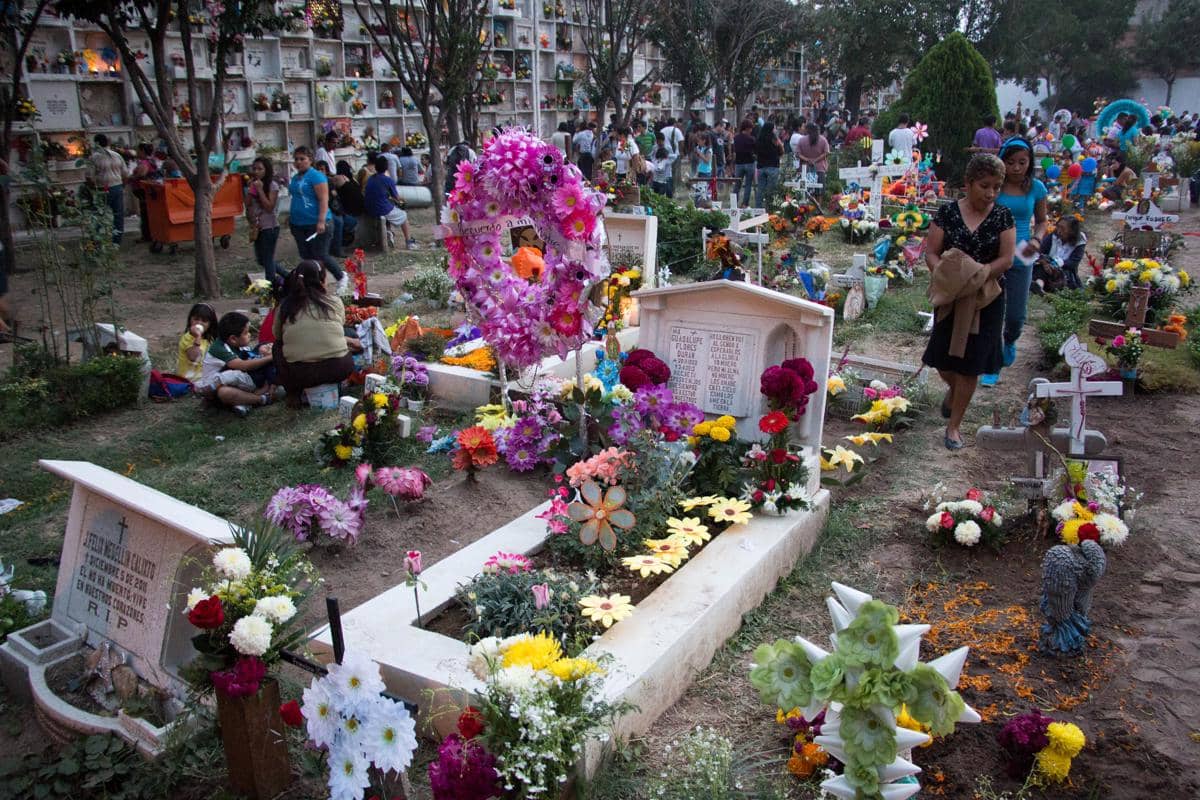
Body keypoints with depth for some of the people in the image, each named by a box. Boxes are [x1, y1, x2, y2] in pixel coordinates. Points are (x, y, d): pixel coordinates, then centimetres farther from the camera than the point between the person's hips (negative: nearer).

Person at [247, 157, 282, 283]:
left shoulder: (272, 185, -11)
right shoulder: (254, 185, 8)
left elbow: (269, 207, -18)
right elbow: (247, 205, 5)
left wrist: (260, 189, -19)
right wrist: (251, 189, -6)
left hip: (269, 227, -8)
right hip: (257, 227, 8)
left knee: (267, 259, -3)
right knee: (260, 260, 13)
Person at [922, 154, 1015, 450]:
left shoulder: (1003, 216, -3)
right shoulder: (947, 212, -4)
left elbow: (1006, 259, -7)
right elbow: (931, 253, -5)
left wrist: (978, 273, -23)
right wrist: (946, 273, -24)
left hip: (985, 300, 0)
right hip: (950, 297, 1)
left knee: (969, 364, 3)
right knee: (943, 359, 7)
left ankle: (954, 425, 16)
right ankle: (953, 388, 44)